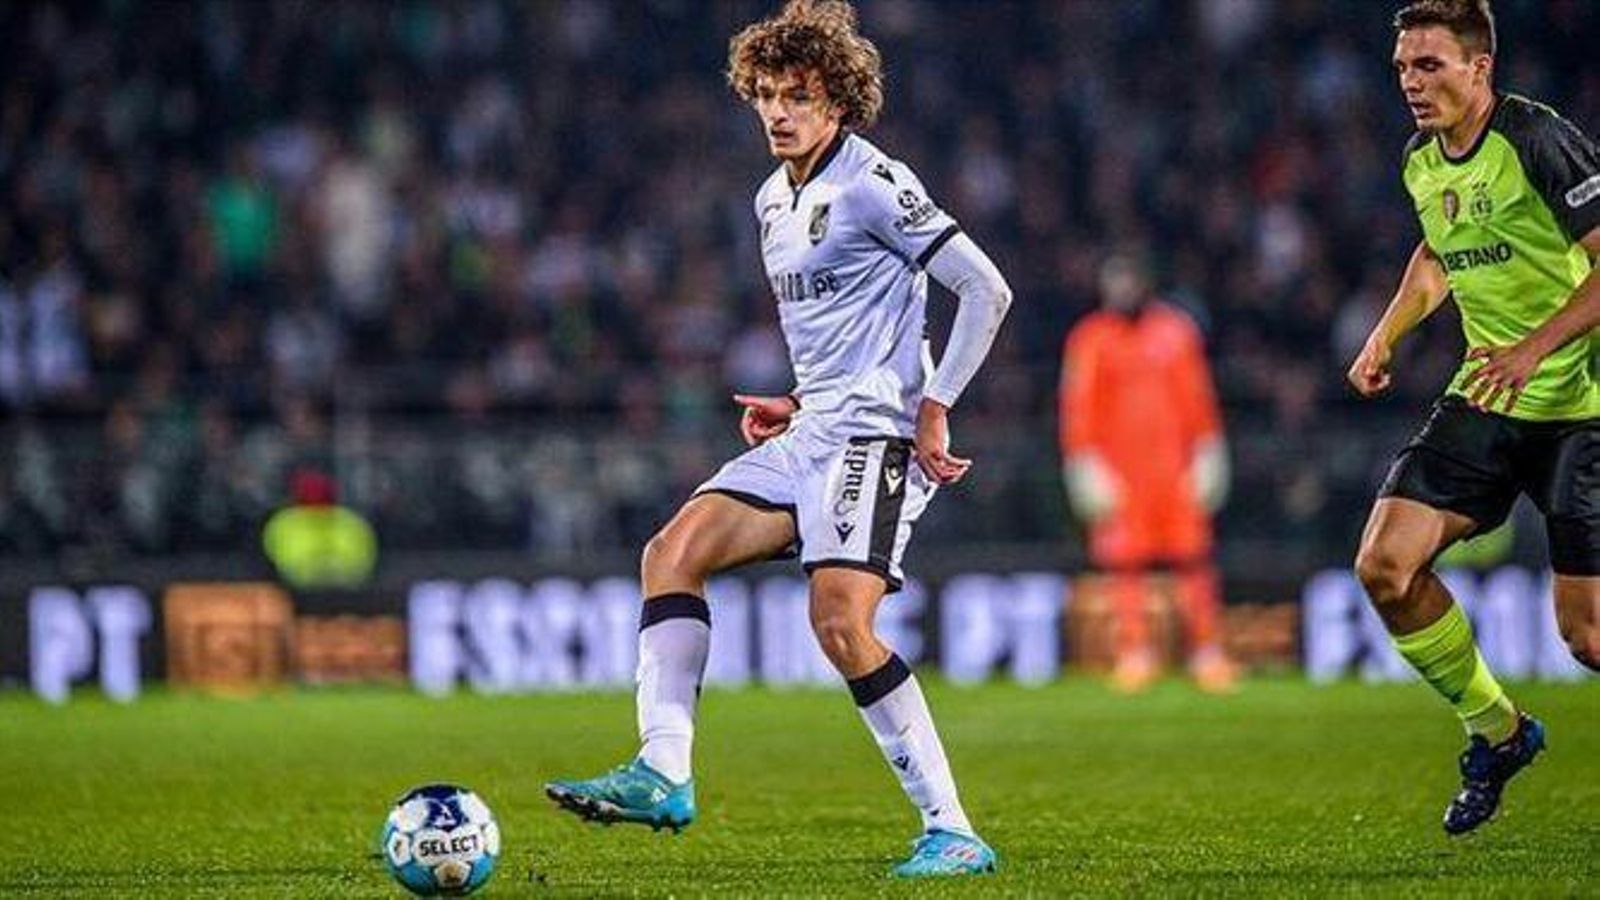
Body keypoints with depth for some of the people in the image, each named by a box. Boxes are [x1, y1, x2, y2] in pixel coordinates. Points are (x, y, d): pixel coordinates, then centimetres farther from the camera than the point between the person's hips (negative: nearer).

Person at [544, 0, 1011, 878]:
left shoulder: (872, 184, -10)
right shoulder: (774, 200, 17)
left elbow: (986, 289, -12)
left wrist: (933, 409, -14)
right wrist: (798, 404, 15)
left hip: (875, 432, -9)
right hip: (812, 434, 9)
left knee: (840, 622, -20)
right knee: (674, 550, -5)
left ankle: (952, 831, -14)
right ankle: (664, 772, -12)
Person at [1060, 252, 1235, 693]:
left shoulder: (1175, 330, 9)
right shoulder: (1090, 339, 3)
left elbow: (1198, 399, 14)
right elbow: (1078, 408, 2)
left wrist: (1207, 456, 10)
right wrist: (1087, 469, -5)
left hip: (1174, 468, 2)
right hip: (1117, 470, -1)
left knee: (1192, 560, -1)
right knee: (1125, 565, -4)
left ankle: (1207, 651, 3)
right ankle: (1135, 653, 1)